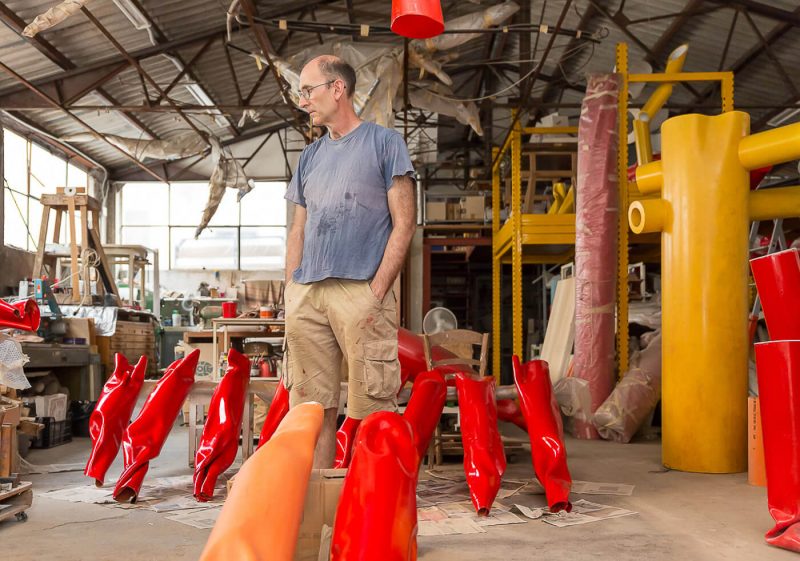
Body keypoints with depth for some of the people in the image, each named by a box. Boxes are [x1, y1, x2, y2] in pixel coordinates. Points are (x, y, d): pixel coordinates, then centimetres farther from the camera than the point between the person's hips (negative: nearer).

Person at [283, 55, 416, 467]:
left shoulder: (385, 142, 6)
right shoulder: (309, 157, 22)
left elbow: (403, 223, -1)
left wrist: (377, 290, -10)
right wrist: (290, 291, 10)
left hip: (361, 291, -5)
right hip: (306, 295, 5)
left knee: (373, 407, -6)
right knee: (310, 407, 5)